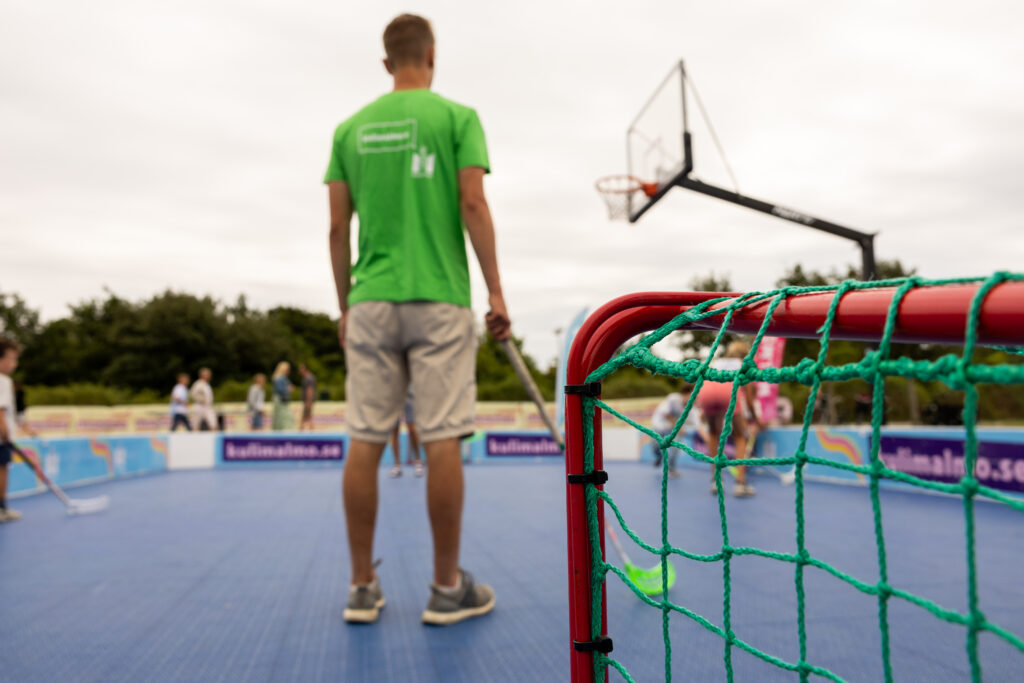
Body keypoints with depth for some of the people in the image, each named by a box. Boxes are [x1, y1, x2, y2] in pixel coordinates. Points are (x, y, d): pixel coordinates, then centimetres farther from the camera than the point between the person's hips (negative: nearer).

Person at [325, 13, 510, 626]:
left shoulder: (351, 129, 12)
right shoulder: (457, 117, 3)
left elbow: (339, 227, 9)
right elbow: (473, 205, -6)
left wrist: (345, 306, 16)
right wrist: (496, 292, -2)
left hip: (370, 301, 3)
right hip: (439, 300, -3)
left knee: (365, 442, 4)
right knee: (443, 442, 0)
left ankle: (363, 586, 12)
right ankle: (449, 588, 9)